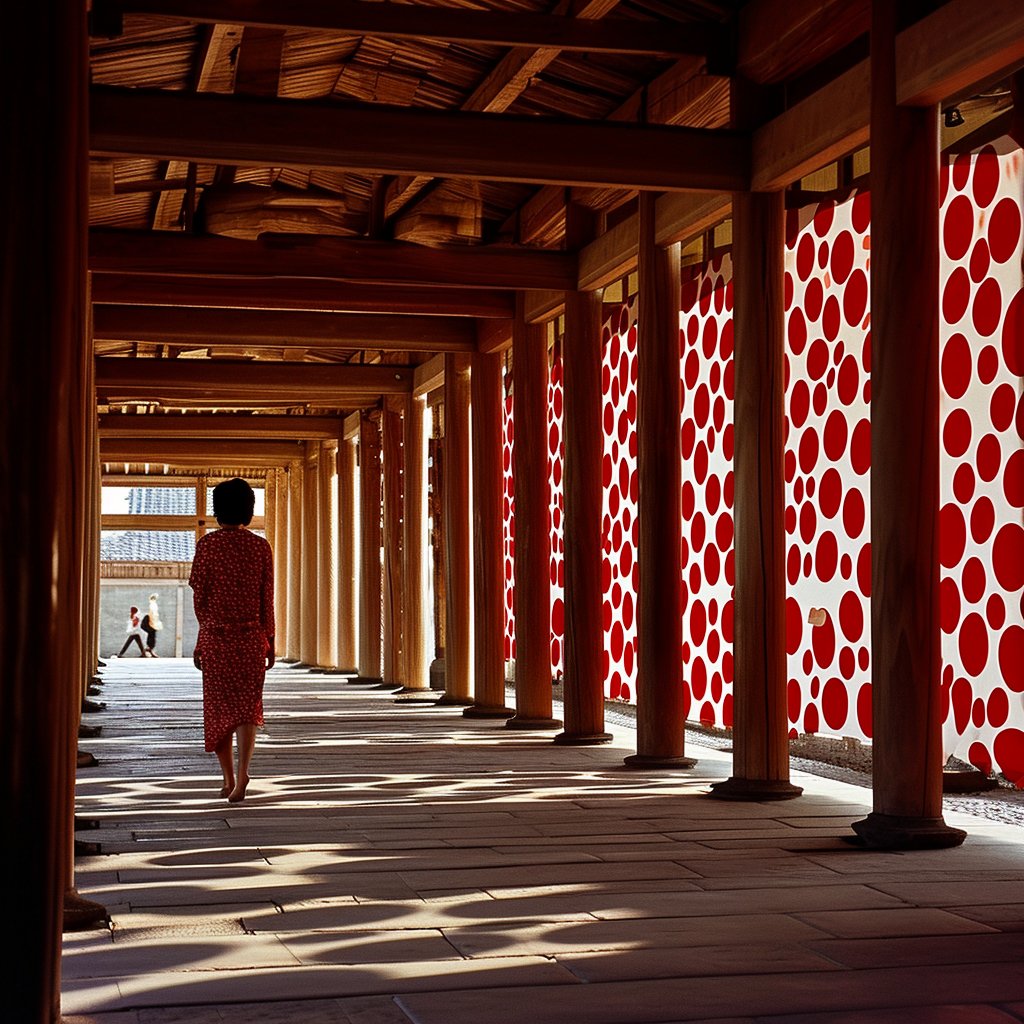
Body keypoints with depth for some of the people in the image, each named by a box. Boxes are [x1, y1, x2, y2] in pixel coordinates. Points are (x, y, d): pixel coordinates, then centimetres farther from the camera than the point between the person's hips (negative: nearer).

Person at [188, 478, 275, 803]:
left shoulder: (207, 544, -4)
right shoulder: (261, 547, 1)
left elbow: (199, 596, -4)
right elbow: (267, 599, 1)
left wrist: (205, 634, 11)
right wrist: (270, 641, 9)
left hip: (216, 636, -1)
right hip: (252, 637, 1)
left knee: (218, 706, 11)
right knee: (247, 706, 2)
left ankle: (228, 779, 15)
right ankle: (242, 771, -18)